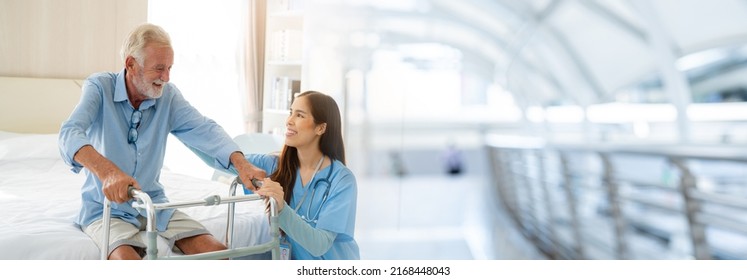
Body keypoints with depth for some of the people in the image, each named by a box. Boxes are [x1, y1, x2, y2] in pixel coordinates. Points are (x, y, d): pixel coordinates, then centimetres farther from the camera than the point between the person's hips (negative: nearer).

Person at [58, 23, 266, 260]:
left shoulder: (168, 95, 1)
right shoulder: (99, 87, -8)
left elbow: (204, 129, -13)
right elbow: (70, 133, -25)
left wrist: (240, 162, -33)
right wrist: (107, 172, -46)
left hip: (154, 205, 4)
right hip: (106, 208, -3)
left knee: (217, 252, -11)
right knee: (126, 259, -31)